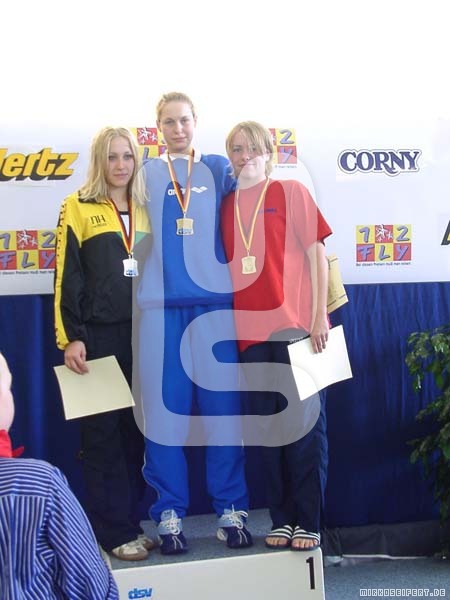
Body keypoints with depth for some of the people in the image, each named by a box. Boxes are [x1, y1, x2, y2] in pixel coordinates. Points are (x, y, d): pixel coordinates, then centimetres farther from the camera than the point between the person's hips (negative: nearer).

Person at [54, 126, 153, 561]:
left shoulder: (148, 210, 12)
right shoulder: (78, 208, 0)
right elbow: (67, 277, -5)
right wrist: (70, 338, -12)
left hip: (143, 335, 4)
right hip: (98, 336, -4)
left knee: (138, 430, 8)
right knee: (103, 433, 0)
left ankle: (131, 521, 21)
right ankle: (114, 532, 10)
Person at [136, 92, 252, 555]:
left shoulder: (218, 168, 14)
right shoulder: (146, 173, 14)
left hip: (214, 299, 0)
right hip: (161, 303, 0)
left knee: (222, 403, 0)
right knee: (164, 406, -1)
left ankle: (230, 511, 11)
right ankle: (169, 513, 10)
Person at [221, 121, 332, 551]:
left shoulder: (291, 192, 2)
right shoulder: (227, 204, 13)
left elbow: (316, 254, -2)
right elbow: (227, 265, 15)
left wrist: (319, 317, -8)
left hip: (295, 326, -4)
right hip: (250, 330, 4)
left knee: (303, 425, 0)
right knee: (266, 426, 9)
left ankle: (308, 523, 11)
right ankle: (281, 519, 20)